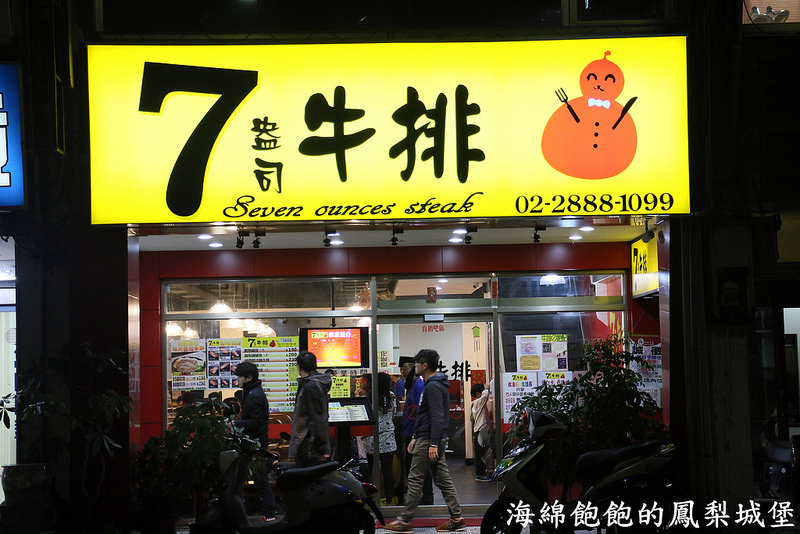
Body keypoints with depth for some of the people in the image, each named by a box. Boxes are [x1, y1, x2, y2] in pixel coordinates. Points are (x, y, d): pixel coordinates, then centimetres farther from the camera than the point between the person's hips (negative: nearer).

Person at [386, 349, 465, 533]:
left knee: (415, 480, -4)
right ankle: (457, 519, 8)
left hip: (428, 441, -10)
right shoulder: (435, 385, 18)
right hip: (434, 439, 10)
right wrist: (416, 438, 26)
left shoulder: (433, 387, -15)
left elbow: (437, 417, -22)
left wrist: (433, 444, -25)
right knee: (443, 480, 9)